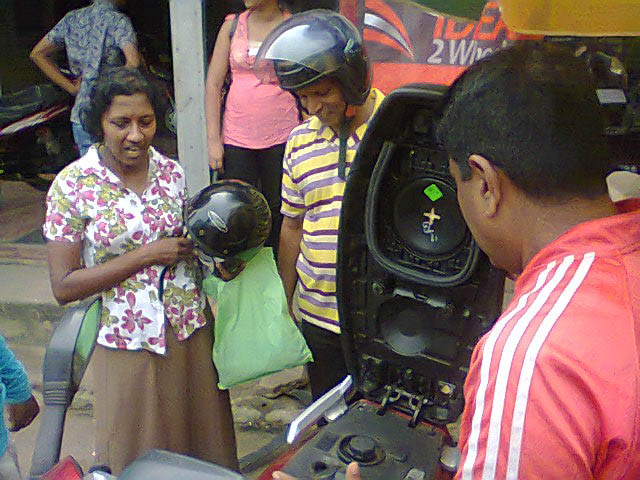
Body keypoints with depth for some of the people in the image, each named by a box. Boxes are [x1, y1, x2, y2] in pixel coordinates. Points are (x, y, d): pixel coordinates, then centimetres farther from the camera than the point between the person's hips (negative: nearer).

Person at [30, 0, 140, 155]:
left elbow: (37, 54, 14)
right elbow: (133, 62, -24)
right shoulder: (119, 20, -8)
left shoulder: (72, 19, 11)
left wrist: (72, 87, 8)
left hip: (80, 116, 6)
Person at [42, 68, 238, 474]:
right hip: (127, 345, -3)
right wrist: (147, 255, -19)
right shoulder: (72, 185, -11)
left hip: (192, 333, 3)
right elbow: (64, 286, -13)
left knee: (204, 444, 17)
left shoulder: (172, 172, 0)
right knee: (139, 459, 14)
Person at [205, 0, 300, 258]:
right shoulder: (232, 25, 6)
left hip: (282, 139, -1)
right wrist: (213, 140, -2)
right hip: (236, 139, 1)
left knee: (278, 213, 5)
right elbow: (213, 85, 5)